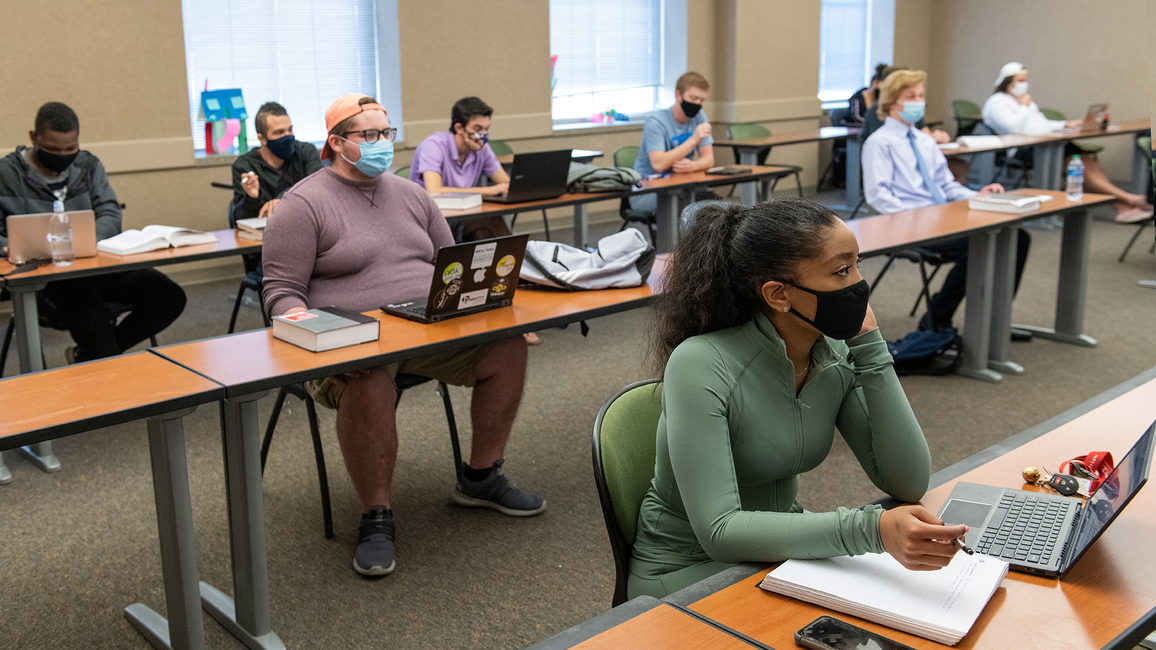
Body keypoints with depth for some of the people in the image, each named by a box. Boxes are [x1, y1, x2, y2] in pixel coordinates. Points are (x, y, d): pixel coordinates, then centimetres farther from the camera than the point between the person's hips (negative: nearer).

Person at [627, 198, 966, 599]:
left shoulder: (838, 355, -8)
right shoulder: (700, 367, -27)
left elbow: (908, 484, -12)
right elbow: (719, 532, -32)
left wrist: (868, 346, -18)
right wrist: (871, 530, -42)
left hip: (780, 549, 7)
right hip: (686, 572, -6)